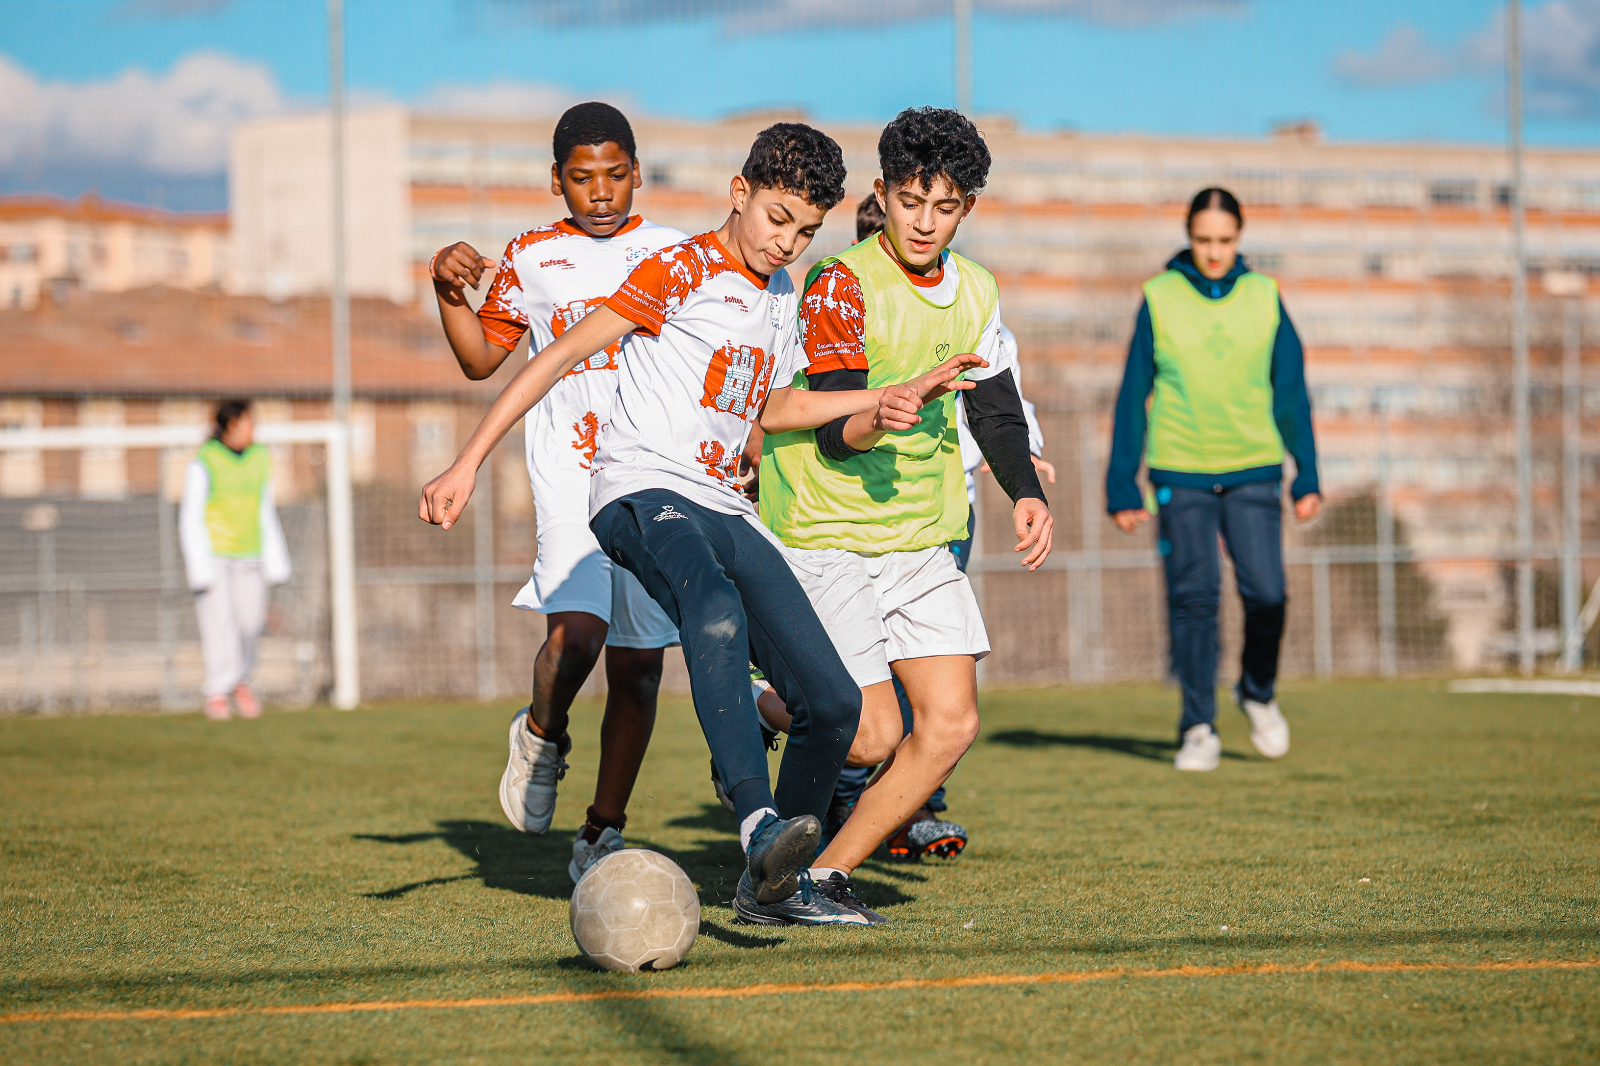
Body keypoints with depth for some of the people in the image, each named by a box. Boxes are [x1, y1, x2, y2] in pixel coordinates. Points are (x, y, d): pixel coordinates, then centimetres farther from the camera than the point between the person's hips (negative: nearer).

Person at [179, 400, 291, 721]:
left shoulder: (259, 459, 7)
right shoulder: (203, 464, -9)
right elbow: (190, 519, -8)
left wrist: (275, 562, 11)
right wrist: (199, 570, -13)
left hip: (248, 556, 4)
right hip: (211, 554, -4)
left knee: (250, 620, -3)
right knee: (218, 620, -11)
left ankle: (239, 679, 22)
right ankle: (218, 693, -3)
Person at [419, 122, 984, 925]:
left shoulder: (780, 295, 20)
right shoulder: (682, 271, -4)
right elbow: (561, 355, -8)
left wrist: (882, 401, 27)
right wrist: (468, 464, -14)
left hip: (724, 510, 8)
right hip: (642, 492, -8)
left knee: (832, 702, -3)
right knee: (717, 611, -41)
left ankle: (775, 884, 13)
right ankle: (759, 823, -54)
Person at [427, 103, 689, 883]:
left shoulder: (676, 256, 10)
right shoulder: (531, 260, 8)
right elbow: (481, 360, 18)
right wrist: (450, 293, 1)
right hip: (571, 474, -2)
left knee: (638, 663, 3)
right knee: (577, 629, -24)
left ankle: (600, 838, 15)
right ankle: (541, 737, 9)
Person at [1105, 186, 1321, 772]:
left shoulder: (1264, 298, 5)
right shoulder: (1160, 299, 0)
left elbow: (1291, 394, 10)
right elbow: (1132, 399, 4)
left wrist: (1307, 478, 5)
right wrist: (1122, 488, 1)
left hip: (1253, 469, 1)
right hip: (1181, 471, -1)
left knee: (1265, 592, -9)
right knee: (1193, 598, -3)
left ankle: (1257, 693, 18)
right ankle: (1198, 729, 9)